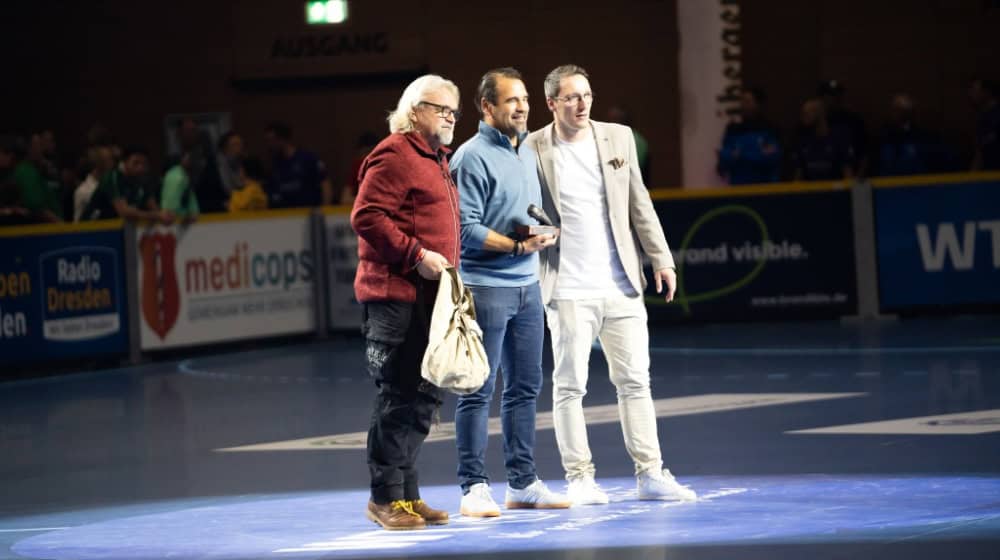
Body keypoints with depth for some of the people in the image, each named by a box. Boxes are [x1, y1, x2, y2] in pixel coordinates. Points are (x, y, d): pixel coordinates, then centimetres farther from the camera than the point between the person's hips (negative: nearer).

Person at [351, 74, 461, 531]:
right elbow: (367, 216, -18)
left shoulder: (437, 160, 21)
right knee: (399, 395, -7)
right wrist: (416, 255, -21)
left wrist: (448, 268, 18)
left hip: (428, 298, 10)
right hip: (395, 296, -10)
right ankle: (386, 497, -1)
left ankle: (406, 493, 18)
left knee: (424, 397, 11)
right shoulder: (394, 155, -10)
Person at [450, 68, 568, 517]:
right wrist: (517, 246, -18)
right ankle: (474, 487, -1)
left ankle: (523, 482, 17)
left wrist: (542, 232, 6)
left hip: (528, 285, 8)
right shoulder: (472, 158, -11)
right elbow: (466, 230, -15)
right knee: (478, 391, -4)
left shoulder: (527, 153, 15)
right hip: (485, 287, -8)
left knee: (525, 387, 10)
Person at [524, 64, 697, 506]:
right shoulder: (533, 150, -4)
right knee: (569, 385, 0)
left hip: (621, 286, 4)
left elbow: (640, 204, 11)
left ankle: (650, 474, 7)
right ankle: (580, 478, 6)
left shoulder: (618, 138, 8)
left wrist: (661, 258, 8)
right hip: (568, 291, -4)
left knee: (635, 381, 5)